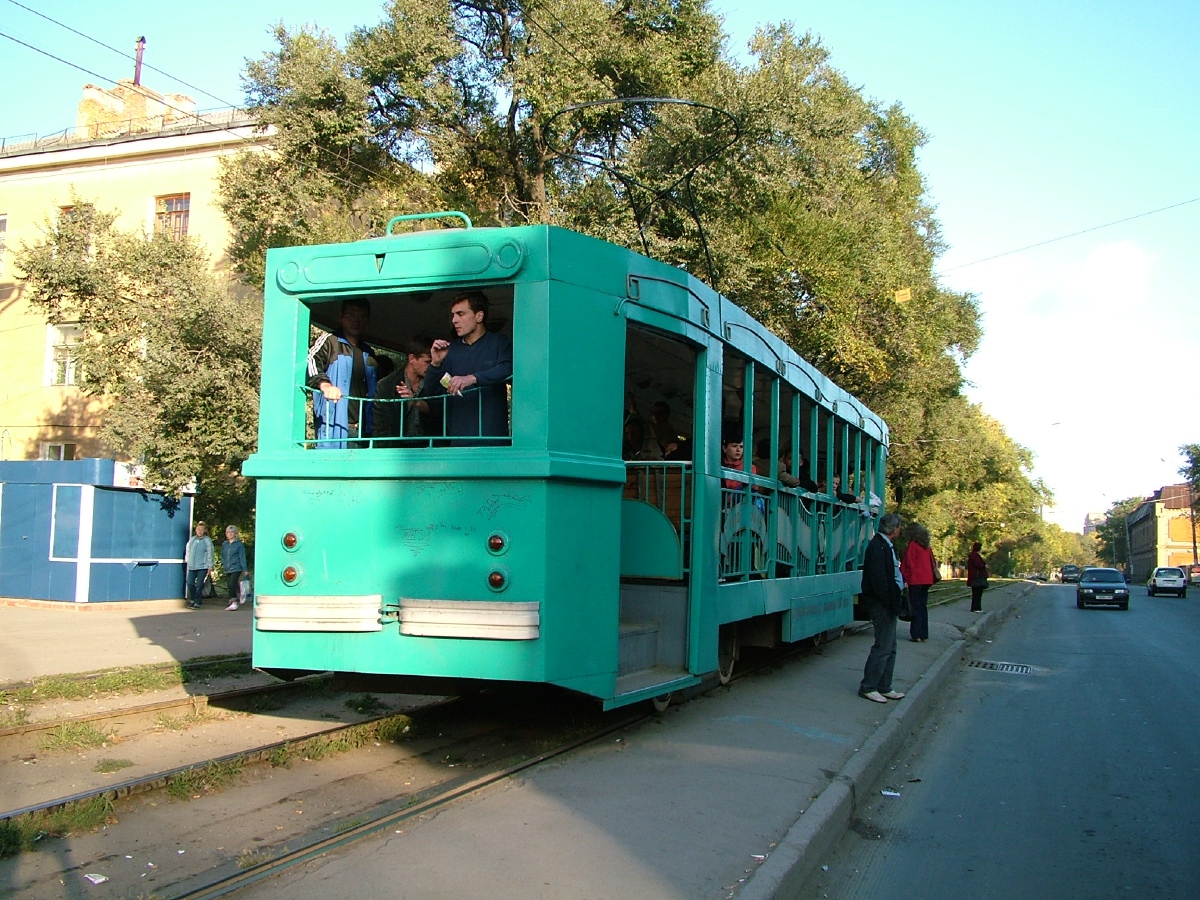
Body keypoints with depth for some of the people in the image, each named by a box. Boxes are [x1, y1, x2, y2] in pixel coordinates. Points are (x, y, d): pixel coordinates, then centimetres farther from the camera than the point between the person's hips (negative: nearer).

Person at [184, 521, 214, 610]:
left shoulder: (207, 540, 0)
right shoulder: (192, 539, 12)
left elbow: (210, 553, -1)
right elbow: (188, 551, 22)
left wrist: (210, 566, -5)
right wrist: (187, 560, 13)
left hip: (202, 566, -4)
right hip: (192, 566, 4)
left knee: (199, 585, -5)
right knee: (190, 583, 0)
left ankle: (197, 603, 3)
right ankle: (192, 600, 21)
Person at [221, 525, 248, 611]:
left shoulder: (239, 544, -1)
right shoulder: (224, 544, 14)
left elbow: (242, 557, -3)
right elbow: (222, 555, 24)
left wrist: (244, 569, -6)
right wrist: (223, 563, 8)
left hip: (236, 568, -6)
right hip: (227, 569, 6)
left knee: (232, 585, -17)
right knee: (230, 586, 7)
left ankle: (234, 603, -14)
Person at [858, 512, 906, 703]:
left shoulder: (886, 545, 14)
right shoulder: (878, 546, -18)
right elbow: (878, 578, -23)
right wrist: (888, 601, -21)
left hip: (887, 604, 11)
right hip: (881, 605, -11)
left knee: (889, 648, 15)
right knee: (883, 646, -6)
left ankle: (884, 688, 22)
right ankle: (868, 688, 2)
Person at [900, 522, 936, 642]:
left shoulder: (912, 546, -10)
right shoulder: (926, 547, 12)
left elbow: (907, 564, -11)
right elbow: (932, 563, 17)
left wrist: (904, 578, -5)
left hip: (915, 581, -7)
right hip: (926, 580, 7)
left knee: (916, 607, -4)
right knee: (923, 607, 11)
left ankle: (916, 634, -5)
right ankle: (924, 635, 13)